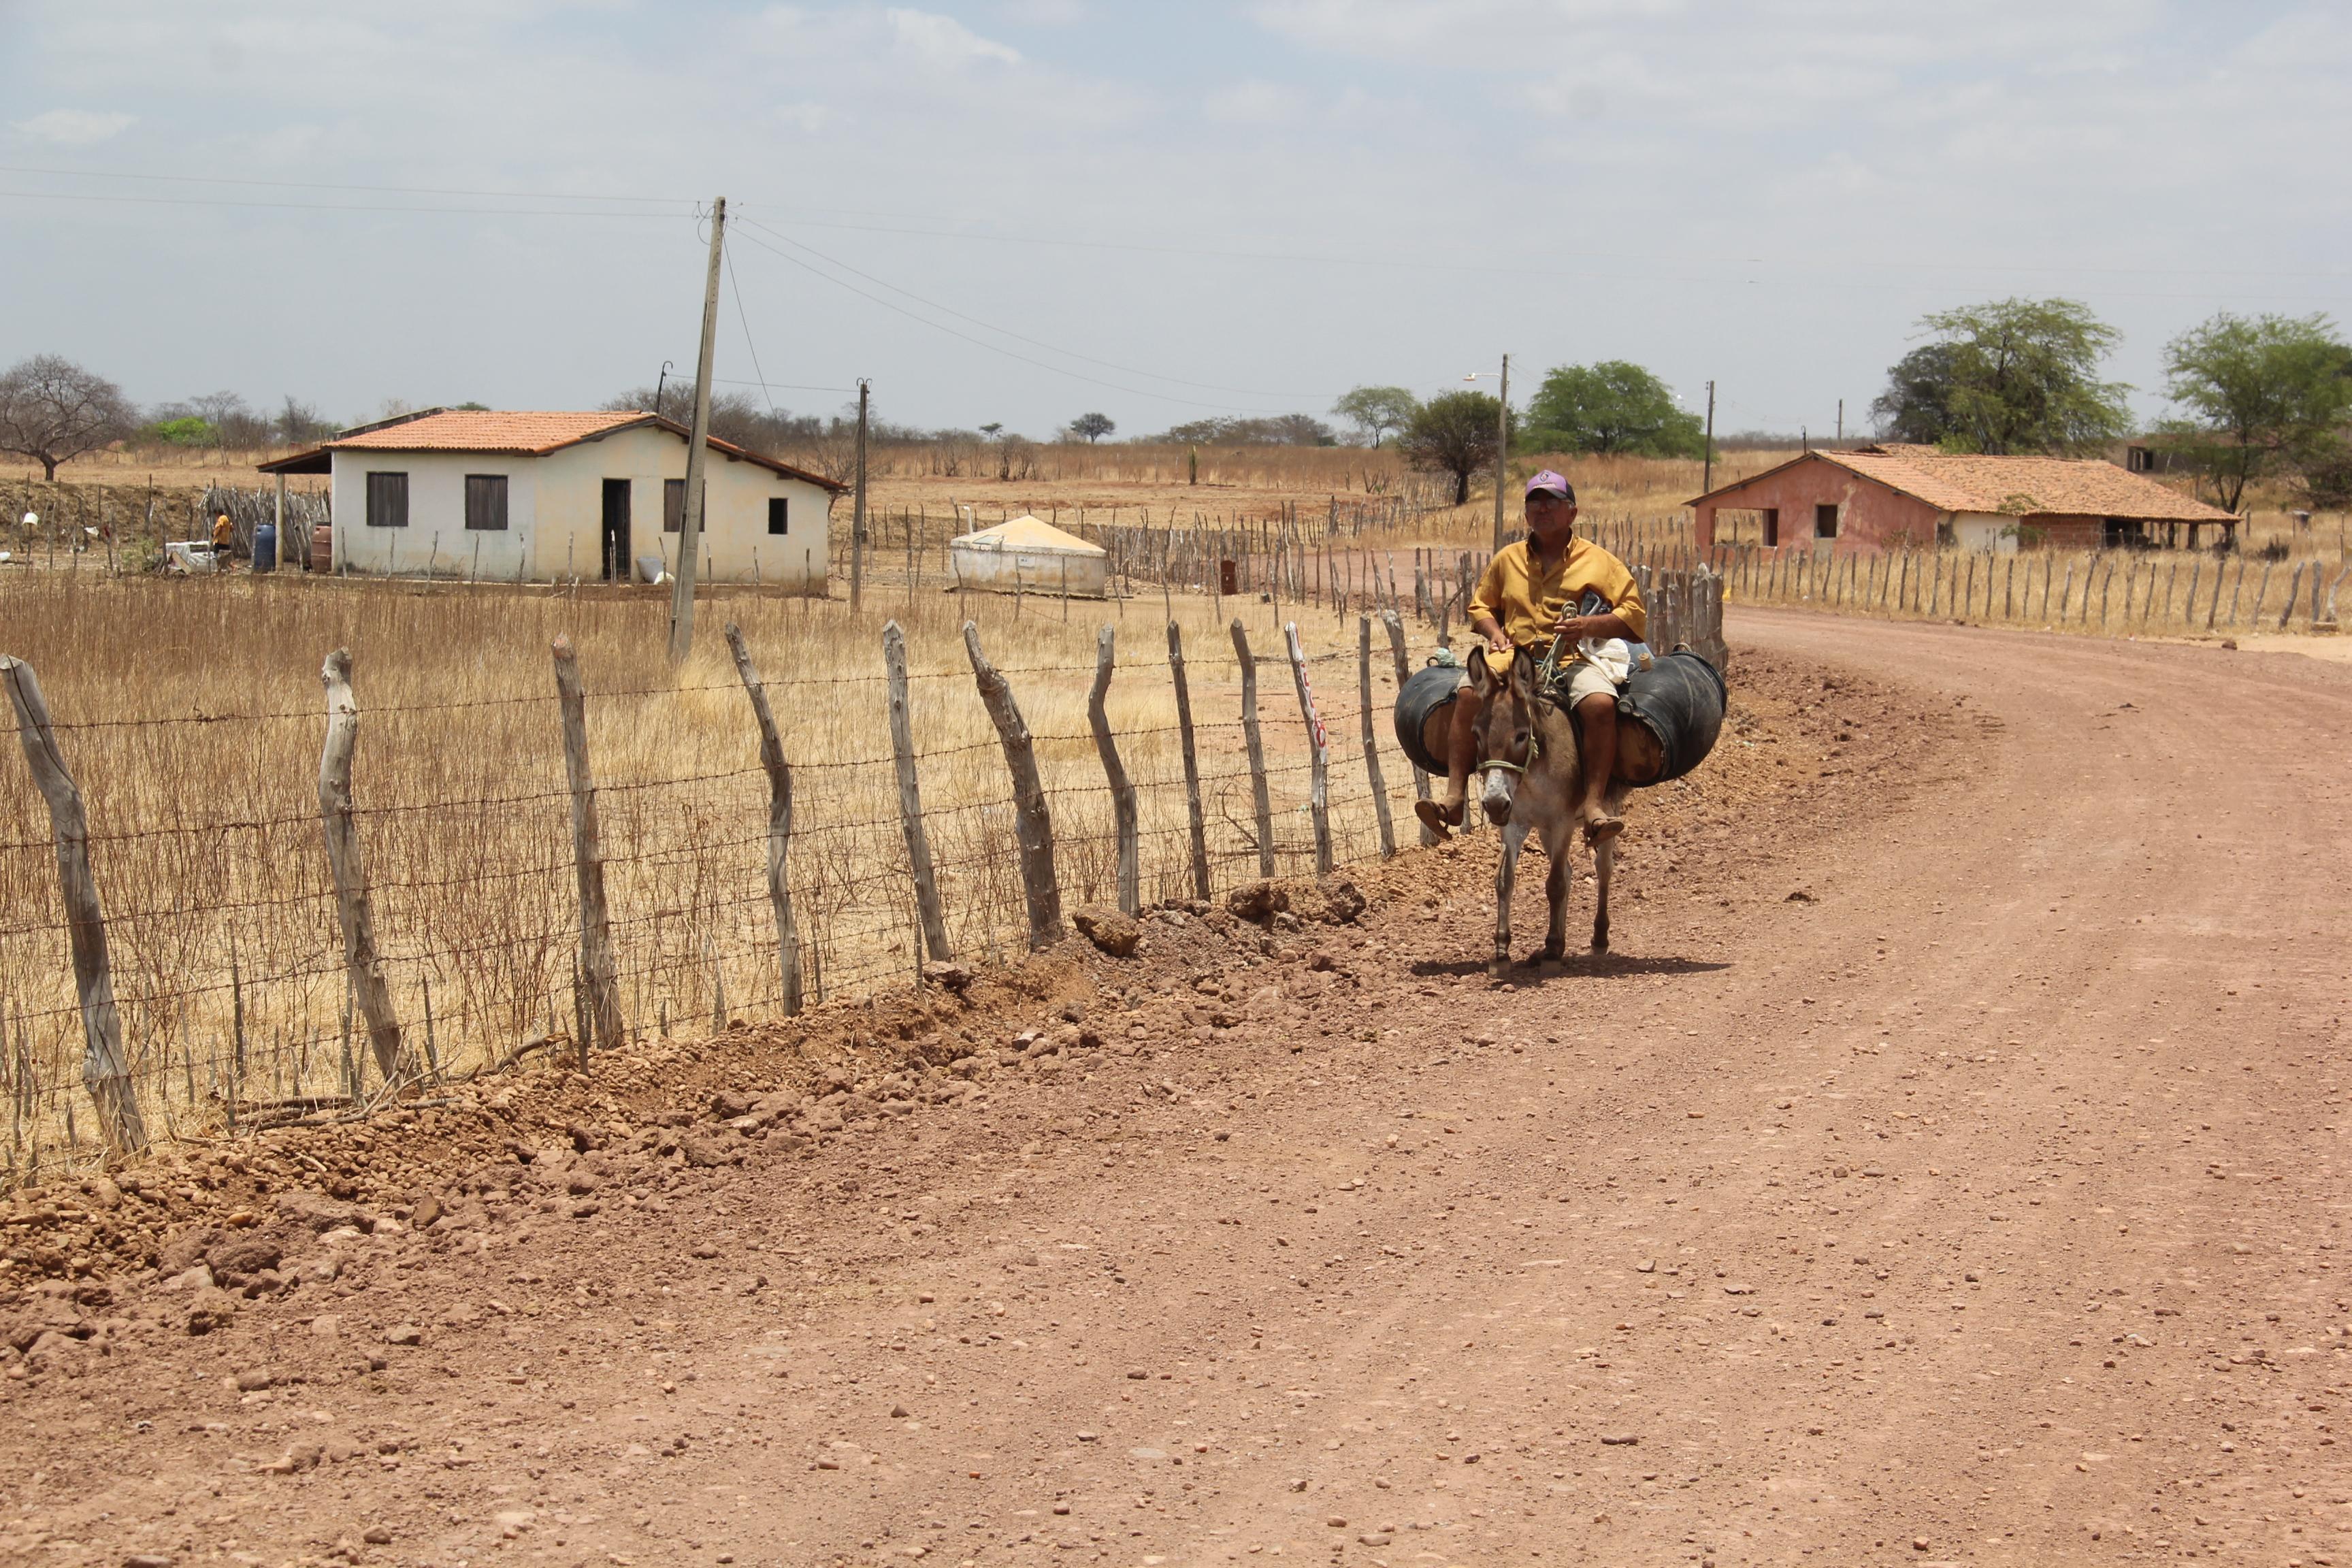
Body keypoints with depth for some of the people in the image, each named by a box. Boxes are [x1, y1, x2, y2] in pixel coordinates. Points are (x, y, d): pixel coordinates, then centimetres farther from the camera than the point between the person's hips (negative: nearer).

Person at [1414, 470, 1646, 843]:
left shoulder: (1599, 561, 10)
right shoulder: (1507, 559, 20)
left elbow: (1635, 615, 7)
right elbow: (1480, 606, 30)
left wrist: (1589, 625, -11)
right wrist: (1494, 631, 6)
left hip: (1577, 659, -2)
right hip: (1517, 658, 2)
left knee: (1600, 703, -36)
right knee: (1469, 695, -27)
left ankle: (1594, 804, -35)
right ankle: (1454, 796, -29)